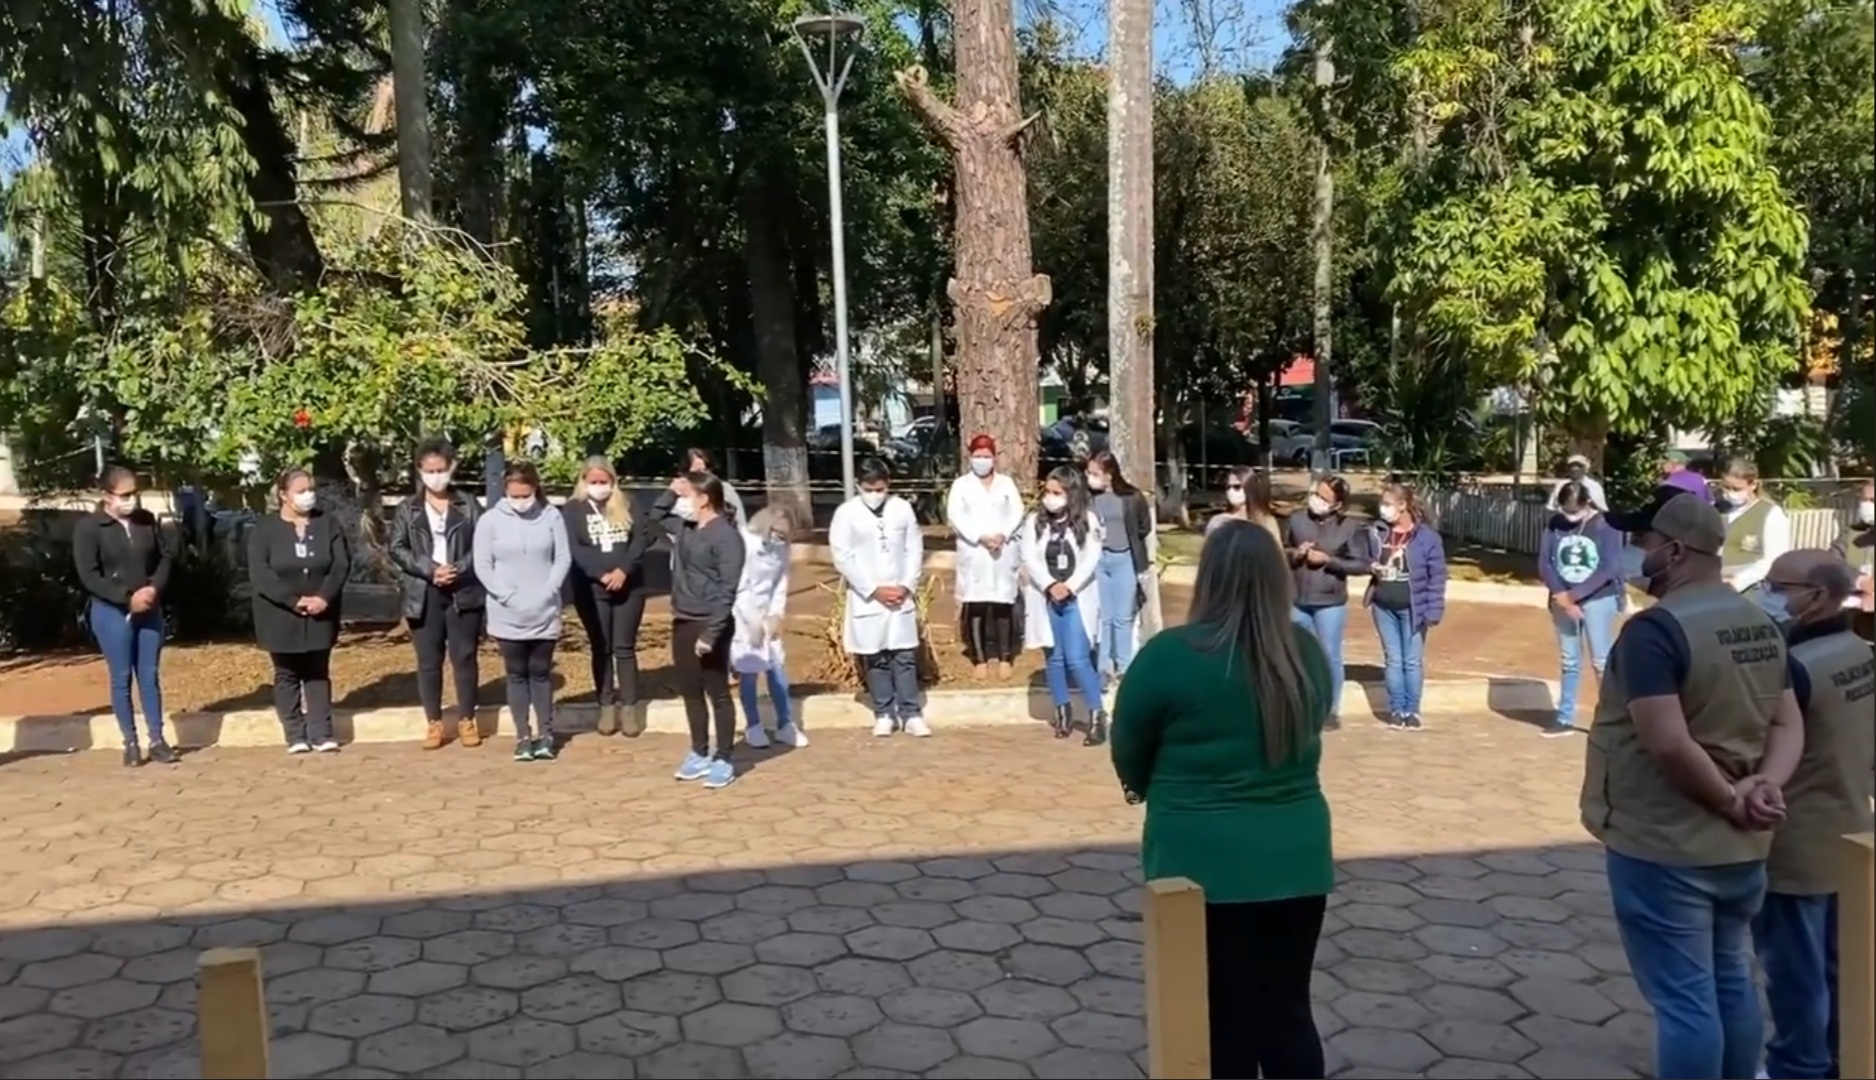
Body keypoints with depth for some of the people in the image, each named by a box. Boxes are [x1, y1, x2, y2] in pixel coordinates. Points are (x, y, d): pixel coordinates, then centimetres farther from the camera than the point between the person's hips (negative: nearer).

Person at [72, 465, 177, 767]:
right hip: (111, 612, -3)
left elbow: (165, 557, 7)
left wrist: (154, 588, -11)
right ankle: (130, 743, 12)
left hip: (149, 610, 4)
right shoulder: (88, 527, -9)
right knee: (122, 678, 3)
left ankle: (157, 740, 13)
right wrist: (127, 598, -19)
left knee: (150, 676, 8)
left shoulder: (148, 520, 2)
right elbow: (89, 576, -12)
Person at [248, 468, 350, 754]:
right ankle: (295, 736, 10)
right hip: (281, 616, -2)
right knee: (287, 675, 5)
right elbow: (259, 573, -12)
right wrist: (294, 601, -21)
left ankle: (322, 733, 8)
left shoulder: (327, 524, 3)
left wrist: (324, 597, -18)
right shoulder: (264, 528, -4)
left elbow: (342, 563, -3)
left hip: (320, 615, 2)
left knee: (318, 674, 6)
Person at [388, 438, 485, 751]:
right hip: (424, 594, 1)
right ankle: (434, 723, 14)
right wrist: (430, 570, -13)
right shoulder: (407, 510, 7)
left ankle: (466, 721, 13)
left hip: (463, 592, -1)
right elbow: (397, 550, 1)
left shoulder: (469, 506, 4)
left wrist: (459, 569, -16)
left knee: (464, 657, 3)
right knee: (429, 661, 5)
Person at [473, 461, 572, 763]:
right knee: (516, 675, 8)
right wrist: (508, 596, -13)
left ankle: (545, 734, 16)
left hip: (545, 613, 0)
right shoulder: (490, 521, -5)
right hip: (507, 615, 0)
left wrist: (547, 592, -12)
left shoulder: (551, 517, -5)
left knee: (541, 673, 9)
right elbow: (482, 565, -4)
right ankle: (523, 736, 14)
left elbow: (563, 558, -2)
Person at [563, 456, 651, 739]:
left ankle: (630, 707, 7)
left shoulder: (627, 505, 7)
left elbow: (642, 537, -4)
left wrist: (623, 569, -17)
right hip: (591, 589, -1)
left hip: (629, 586, 1)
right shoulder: (572, 510, 2)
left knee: (624, 648, 2)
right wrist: (602, 574, -19)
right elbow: (573, 549, -8)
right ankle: (606, 706, 14)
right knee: (601, 649, 6)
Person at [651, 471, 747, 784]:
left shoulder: (725, 536, -16)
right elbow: (656, 515, 29)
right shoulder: (685, 528, 9)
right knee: (690, 691, 15)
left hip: (709, 625, -8)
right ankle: (700, 754, 28)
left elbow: (727, 590, -19)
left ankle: (723, 760, 12)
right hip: (682, 622, 8)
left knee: (717, 694, 2)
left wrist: (711, 632, -23)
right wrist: (671, 491, 10)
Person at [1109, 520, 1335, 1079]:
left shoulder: (1170, 655, -15)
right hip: (1296, 860, 5)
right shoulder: (1308, 652, 1)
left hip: (1204, 866, -4)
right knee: (1289, 1014, 17)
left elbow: (1129, 755, -1)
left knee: (1221, 1026, 9)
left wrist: (1156, 793, 18)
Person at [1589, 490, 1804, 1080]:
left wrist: (1730, 802, -14)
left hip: (1665, 849, -8)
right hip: (1740, 847, 9)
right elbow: (1789, 724, 8)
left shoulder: (1654, 629, -21)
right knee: (1731, 983, 19)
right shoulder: (1761, 624, 7)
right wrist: (1764, 785, -7)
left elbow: (1668, 745, -28)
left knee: (1683, 998, 1)